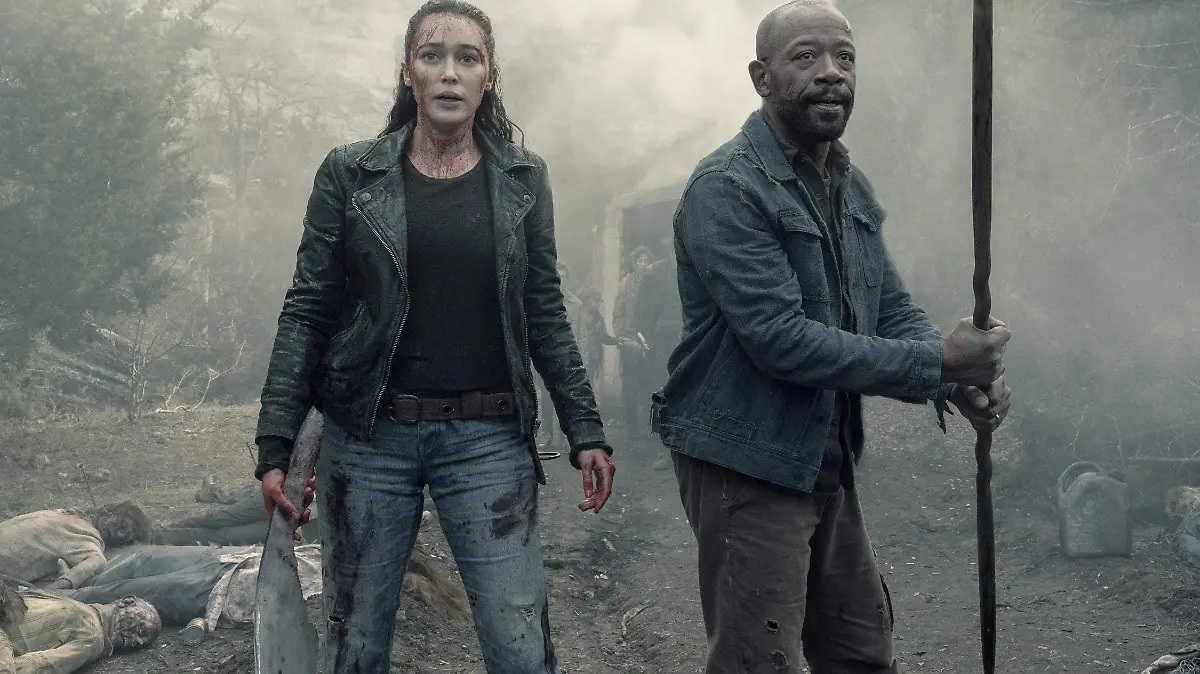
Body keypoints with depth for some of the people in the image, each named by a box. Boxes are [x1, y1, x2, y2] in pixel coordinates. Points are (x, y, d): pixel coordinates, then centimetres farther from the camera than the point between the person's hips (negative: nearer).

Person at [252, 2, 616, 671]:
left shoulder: (524, 178, 5)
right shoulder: (350, 174, 1)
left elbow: (545, 315, 8)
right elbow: (307, 314, 2)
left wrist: (586, 431, 2)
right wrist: (275, 446, -4)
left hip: (489, 440, 0)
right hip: (369, 437, 0)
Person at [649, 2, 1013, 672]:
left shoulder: (853, 188, 10)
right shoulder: (728, 188, -18)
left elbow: (894, 310, 8)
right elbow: (780, 339, -25)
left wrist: (963, 380, -13)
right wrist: (937, 362, -22)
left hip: (829, 462, 9)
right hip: (748, 465, -8)